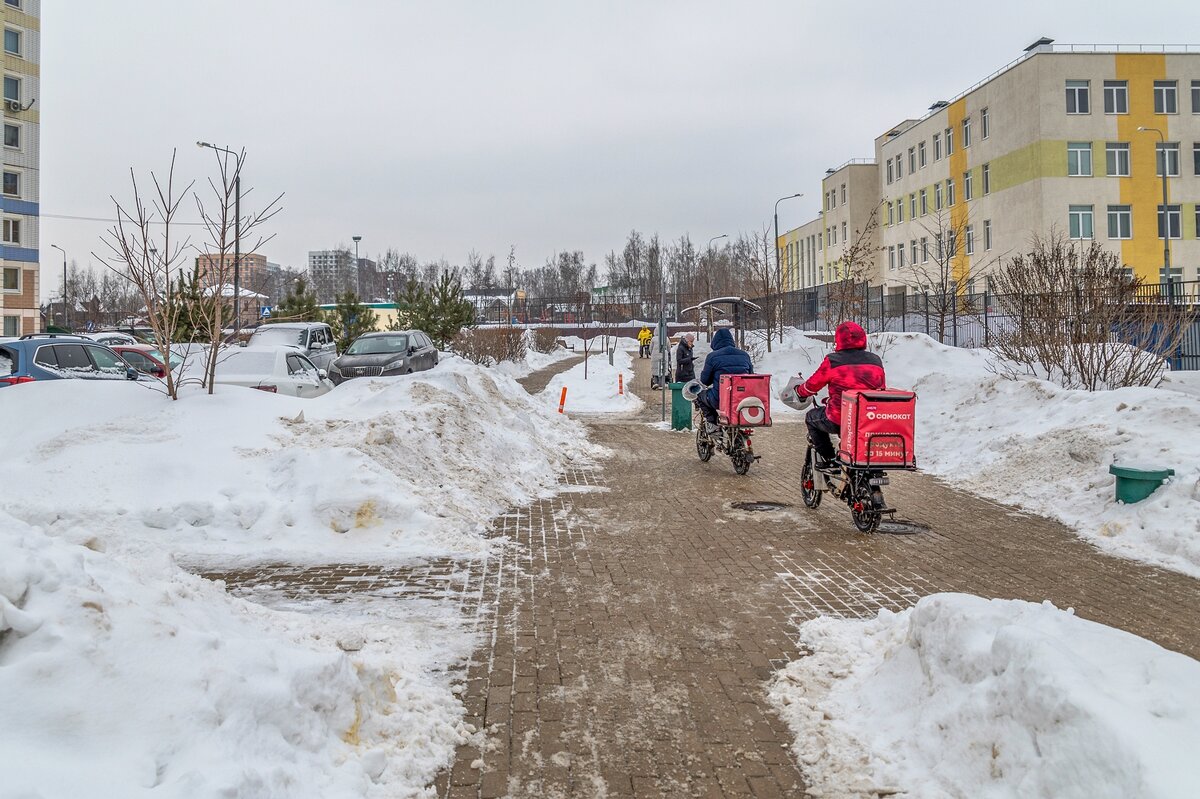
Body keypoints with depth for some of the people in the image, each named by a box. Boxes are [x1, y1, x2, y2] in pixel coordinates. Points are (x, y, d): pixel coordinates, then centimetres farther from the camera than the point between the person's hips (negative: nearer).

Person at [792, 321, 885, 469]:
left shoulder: (832, 361, -6)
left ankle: (826, 458, 18)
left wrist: (800, 391, 26)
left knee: (812, 417, 24)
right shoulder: (876, 361, 6)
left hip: (838, 420, -4)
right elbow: (882, 390, 16)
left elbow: (812, 385, 5)